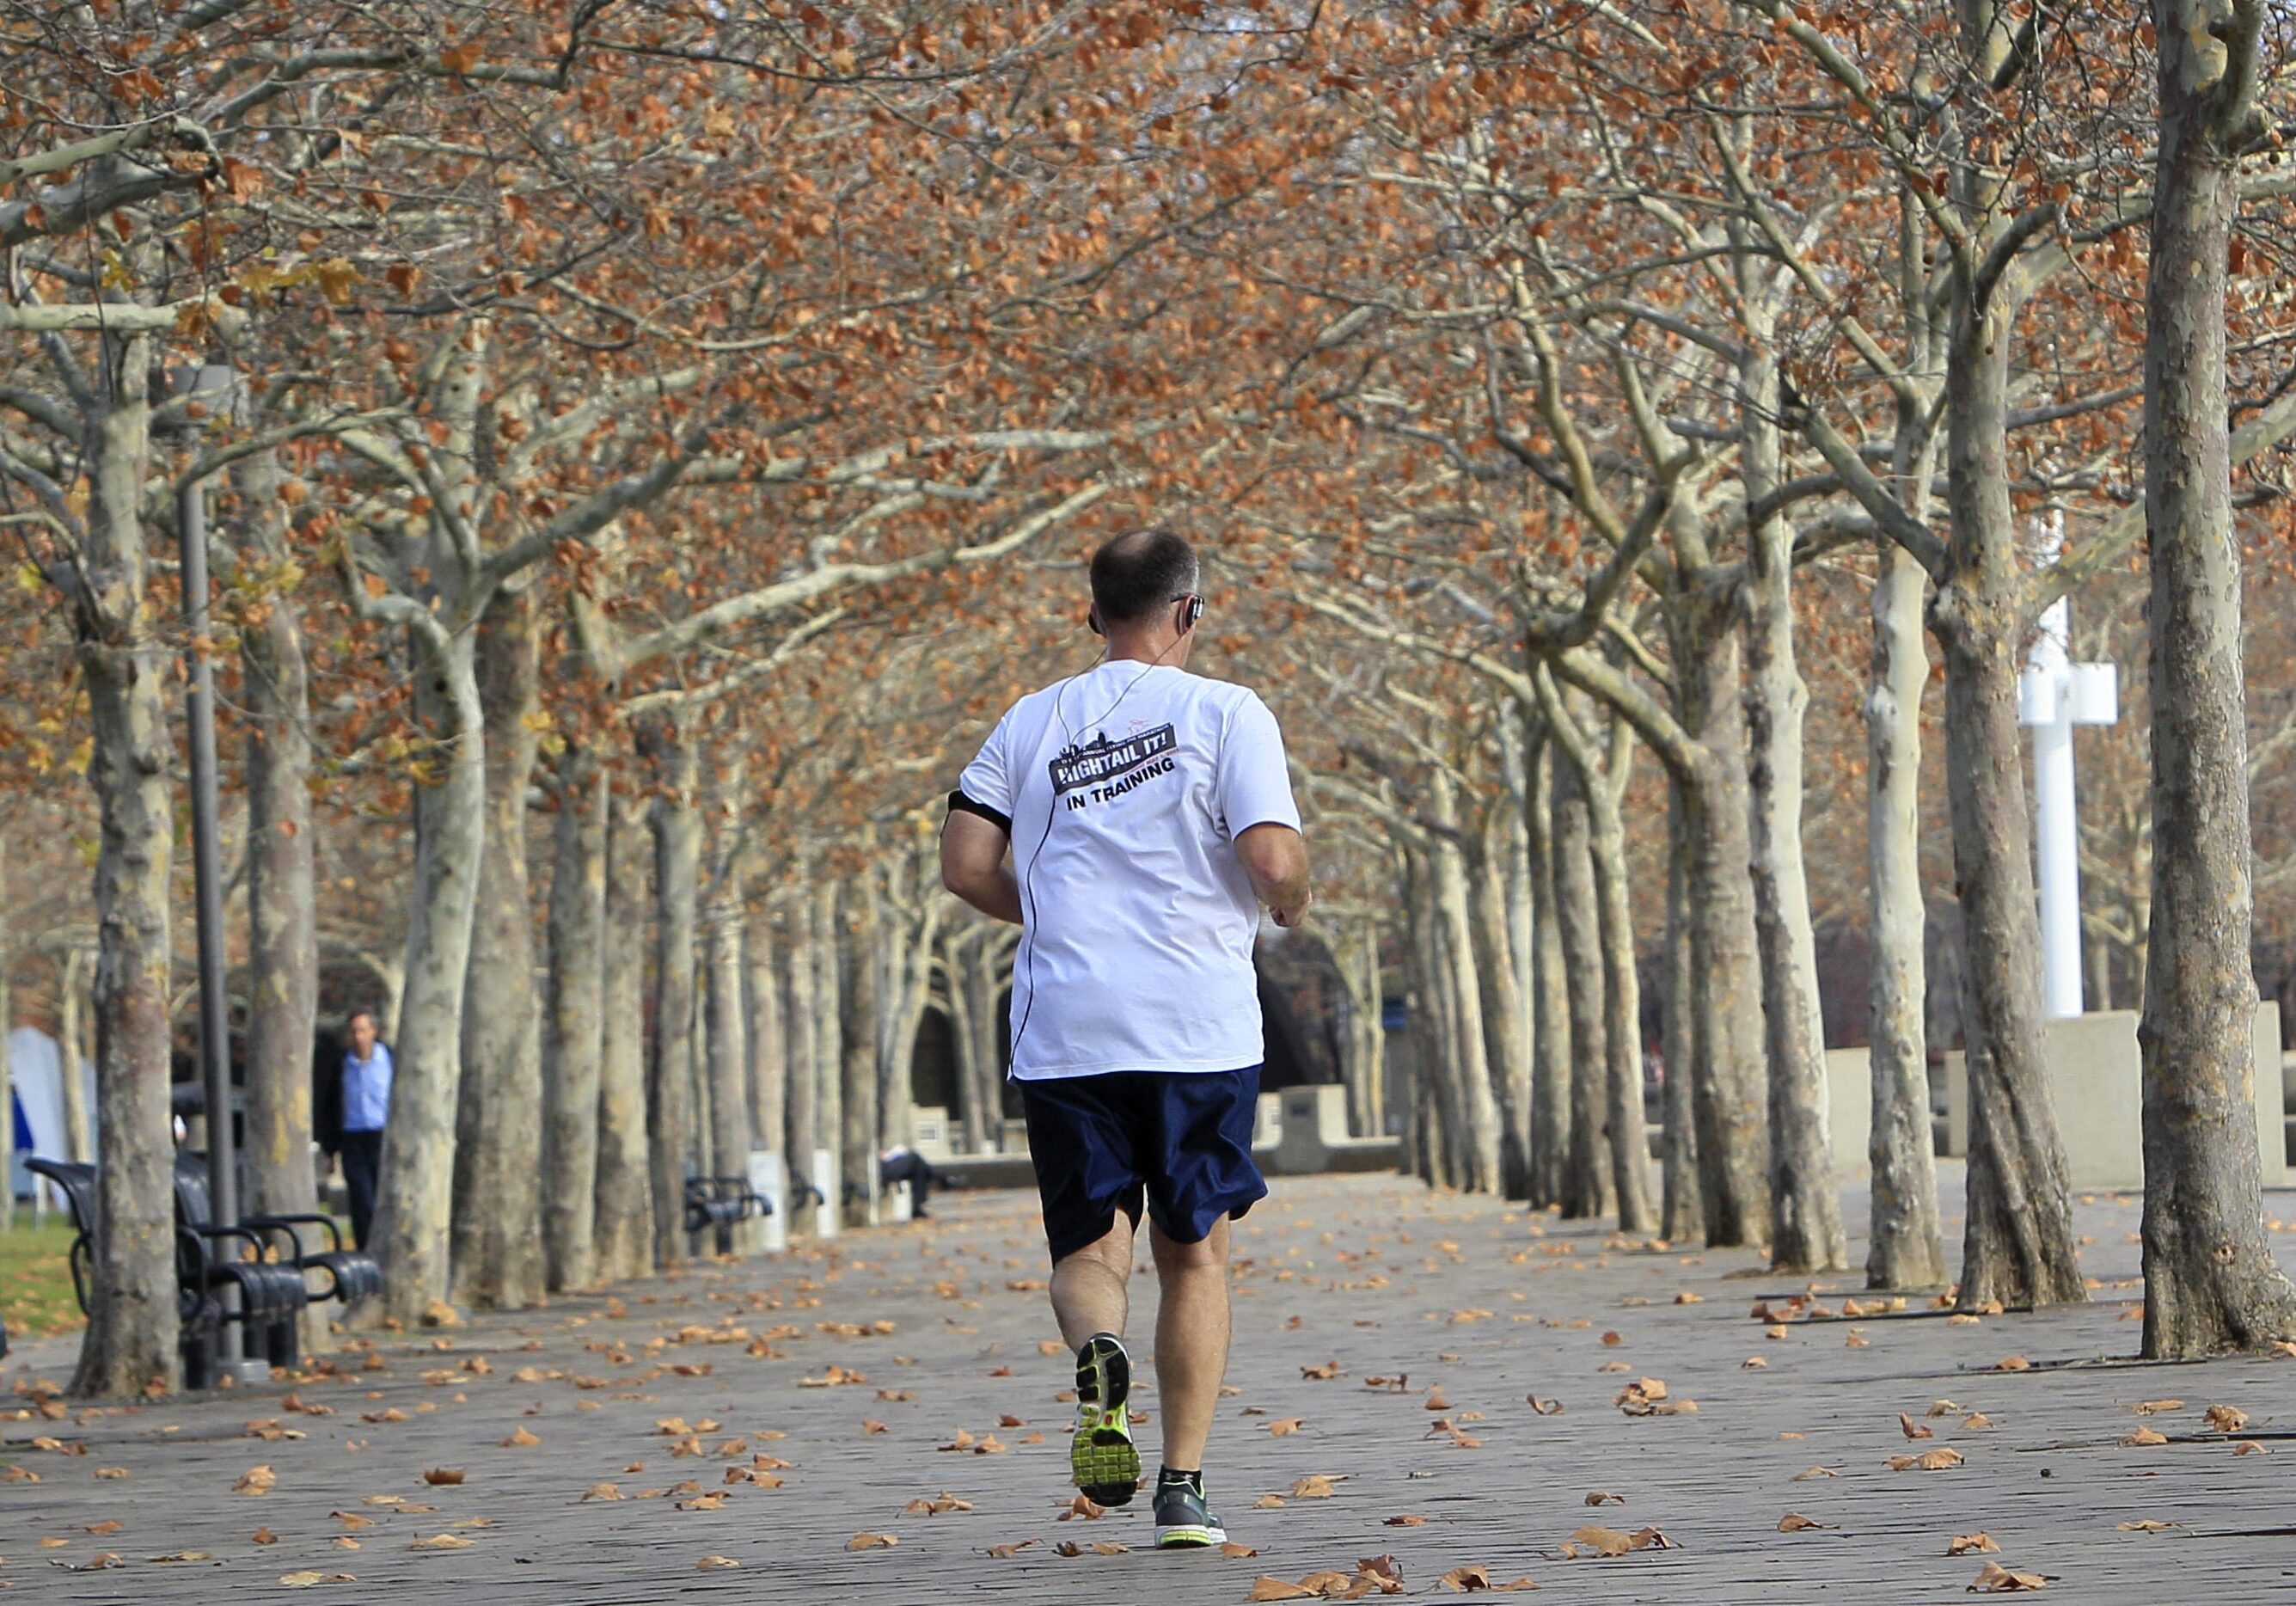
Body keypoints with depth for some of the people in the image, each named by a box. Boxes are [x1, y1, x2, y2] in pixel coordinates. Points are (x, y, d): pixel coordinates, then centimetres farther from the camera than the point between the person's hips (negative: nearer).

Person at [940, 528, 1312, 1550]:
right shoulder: (1225, 715, -1)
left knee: (1087, 1246, 10)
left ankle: (1098, 1354, -24)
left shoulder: (1032, 723, 10)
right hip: (1199, 1025, -2)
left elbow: (965, 865, 5)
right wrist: (1292, 907, 12)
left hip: (1062, 1031, 2)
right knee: (1194, 1249, 11)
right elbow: (1275, 862, -11)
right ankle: (1183, 1488, 7)